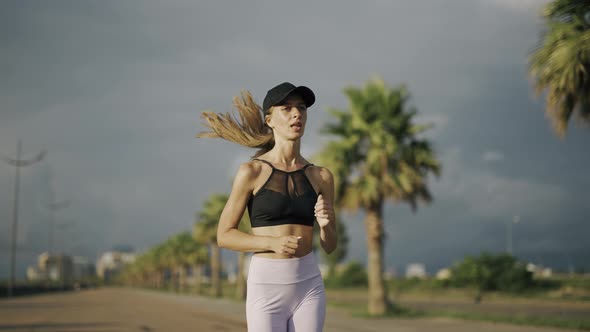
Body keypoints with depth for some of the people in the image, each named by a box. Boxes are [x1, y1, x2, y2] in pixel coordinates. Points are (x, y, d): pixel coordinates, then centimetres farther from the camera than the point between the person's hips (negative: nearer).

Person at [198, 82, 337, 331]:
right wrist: (272, 243, -18)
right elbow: (224, 236, -2)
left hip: (309, 285, 3)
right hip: (266, 286, -3)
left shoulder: (321, 177, 6)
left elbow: (330, 245, 10)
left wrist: (325, 223, -13)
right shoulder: (251, 172, -5)